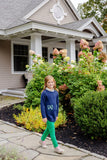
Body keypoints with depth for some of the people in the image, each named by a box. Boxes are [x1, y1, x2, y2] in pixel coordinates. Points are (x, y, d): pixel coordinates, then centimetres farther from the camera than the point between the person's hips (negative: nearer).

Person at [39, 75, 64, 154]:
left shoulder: (56, 92, 4)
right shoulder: (44, 93, -13)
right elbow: (42, 105, -11)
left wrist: (57, 114, 15)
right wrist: (44, 116, -13)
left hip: (54, 114, 6)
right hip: (48, 115, -6)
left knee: (49, 128, 19)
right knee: (52, 130, -1)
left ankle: (42, 140, 41)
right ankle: (56, 147, 9)